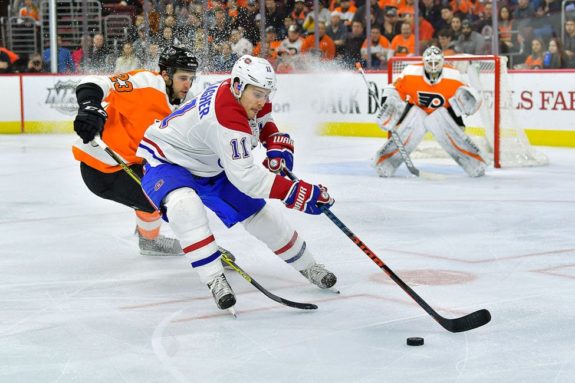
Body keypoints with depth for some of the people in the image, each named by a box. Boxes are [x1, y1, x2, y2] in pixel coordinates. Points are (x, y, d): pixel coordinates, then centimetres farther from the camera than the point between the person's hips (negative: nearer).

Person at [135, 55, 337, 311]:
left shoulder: (248, 96, -11)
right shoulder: (226, 117, -39)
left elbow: (263, 122, 14)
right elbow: (245, 176, -42)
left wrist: (278, 148, -8)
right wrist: (301, 194, -42)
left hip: (209, 165, 9)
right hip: (166, 159, -9)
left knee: (257, 211, 7)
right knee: (185, 204, -40)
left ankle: (307, 267, 23)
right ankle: (214, 280, -35)